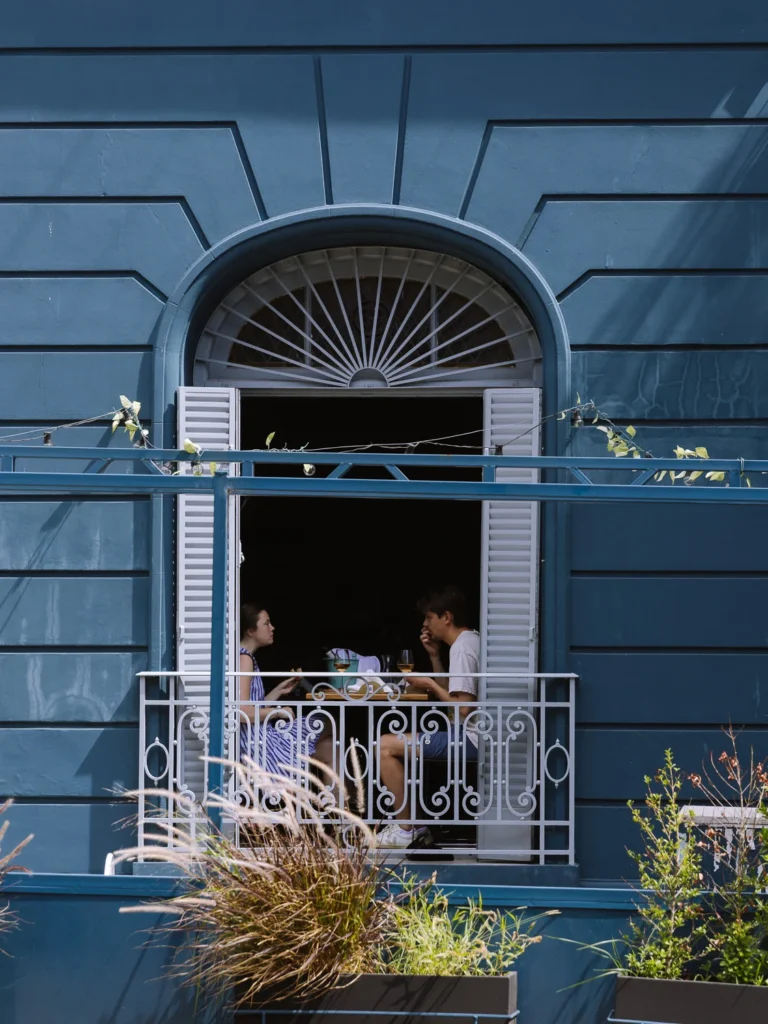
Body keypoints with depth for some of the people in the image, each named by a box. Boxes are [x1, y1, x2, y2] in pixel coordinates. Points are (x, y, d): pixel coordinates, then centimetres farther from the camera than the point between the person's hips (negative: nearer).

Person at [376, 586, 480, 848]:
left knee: (386, 746, -14)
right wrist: (434, 656, 13)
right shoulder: (469, 642, 17)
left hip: (469, 739, -11)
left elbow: (462, 708, -21)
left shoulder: (462, 649, -16)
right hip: (472, 737, 11)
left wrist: (431, 685, -8)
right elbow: (451, 695, 21)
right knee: (395, 743, 24)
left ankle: (405, 829, -8)